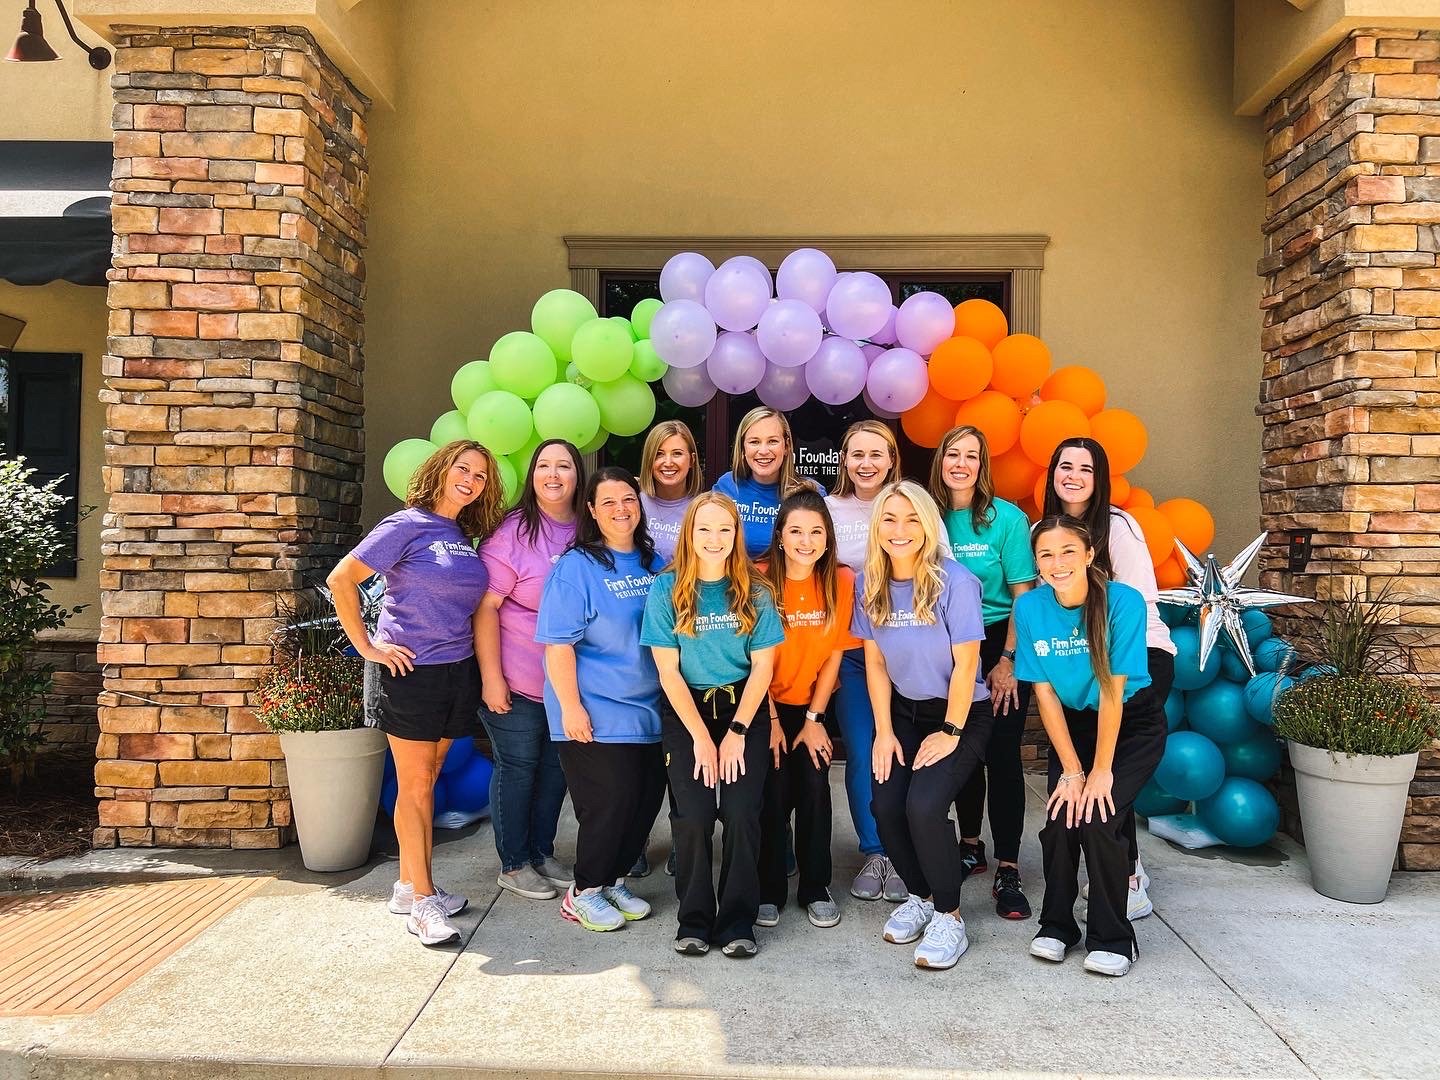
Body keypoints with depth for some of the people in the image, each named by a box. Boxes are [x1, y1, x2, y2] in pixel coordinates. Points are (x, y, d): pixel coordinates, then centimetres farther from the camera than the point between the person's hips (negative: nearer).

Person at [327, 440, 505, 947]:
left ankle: (409, 885, 26)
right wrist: (367, 646, -11)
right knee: (414, 785, 1)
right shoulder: (408, 525, -9)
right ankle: (422, 900, 8)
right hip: (412, 672, -6)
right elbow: (341, 580, -12)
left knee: (427, 782, 14)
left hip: (458, 672, 7)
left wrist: (487, 675, 7)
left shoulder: (467, 537, 10)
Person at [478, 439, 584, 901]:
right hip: (518, 681, -5)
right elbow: (485, 606, -14)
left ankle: (542, 853, 32)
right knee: (518, 767, 6)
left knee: (556, 767, 15)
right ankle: (513, 864, 22)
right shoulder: (512, 532, -12)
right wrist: (491, 676, -17)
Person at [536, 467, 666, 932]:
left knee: (647, 797, 10)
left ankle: (613, 880, 31)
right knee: (611, 803, -3)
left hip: (648, 710, 7)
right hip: (597, 715, -7)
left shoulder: (653, 563, 8)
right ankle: (584, 893, 19)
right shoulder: (576, 566, -11)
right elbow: (558, 644, -14)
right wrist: (570, 706, -18)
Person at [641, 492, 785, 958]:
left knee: (741, 812, -12)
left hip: (744, 708, 1)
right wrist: (701, 737, -9)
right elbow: (668, 670, -5)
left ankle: (737, 922, 5)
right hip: (685, 709, 0)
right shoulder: (666, 589, -4)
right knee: (693, 815, -12)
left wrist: (737, 732, -8)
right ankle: (694, 920, 7)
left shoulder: (754, 591, -1)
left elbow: (762, 666, 0)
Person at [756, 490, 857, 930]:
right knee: (775, 791, -8)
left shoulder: (841, 581, -10)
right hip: (766, 703, -1)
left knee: (815, 787, -7)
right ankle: (769, 890, 10)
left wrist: (813, 719, -5)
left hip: (812, 705, 2)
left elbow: (833, 656, -5)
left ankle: (816, 888, 11)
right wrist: (770, 721, -11)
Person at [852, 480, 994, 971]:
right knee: (886, 807, -11)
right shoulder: (869, 585, -3)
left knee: (924, 806, -22)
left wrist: (950, 732, -12)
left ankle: (948, 916, 1)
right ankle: (921, 895, 18)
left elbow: (965, 664, -15)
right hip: (904, 711, 4)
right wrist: (884, 731, -2)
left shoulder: (955, 582, -18)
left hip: (960, 713, -4)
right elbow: (875, 662, 2)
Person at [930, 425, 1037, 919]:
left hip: (1000, 644, -3)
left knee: (1001, 753, -6)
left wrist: (1007, 660, -11)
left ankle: (1008, 870, 1)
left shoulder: (1006, 518, -8)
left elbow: (1023, 594, -7)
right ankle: (970, 845, 28)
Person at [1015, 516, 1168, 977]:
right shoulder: (1030, 606, -14)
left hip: (1132, 723, -3)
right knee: (1060, 818, -15)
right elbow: (1045, 693, -11)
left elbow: (1112, 691, -22)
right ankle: (1056, 926, 10)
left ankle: (1111, 940, 2)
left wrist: (1101, 771, -19)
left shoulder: (1123, 601, -24)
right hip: (1072, 723, 3)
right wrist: (1072, 770, -13)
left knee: (1097, 818, -20)